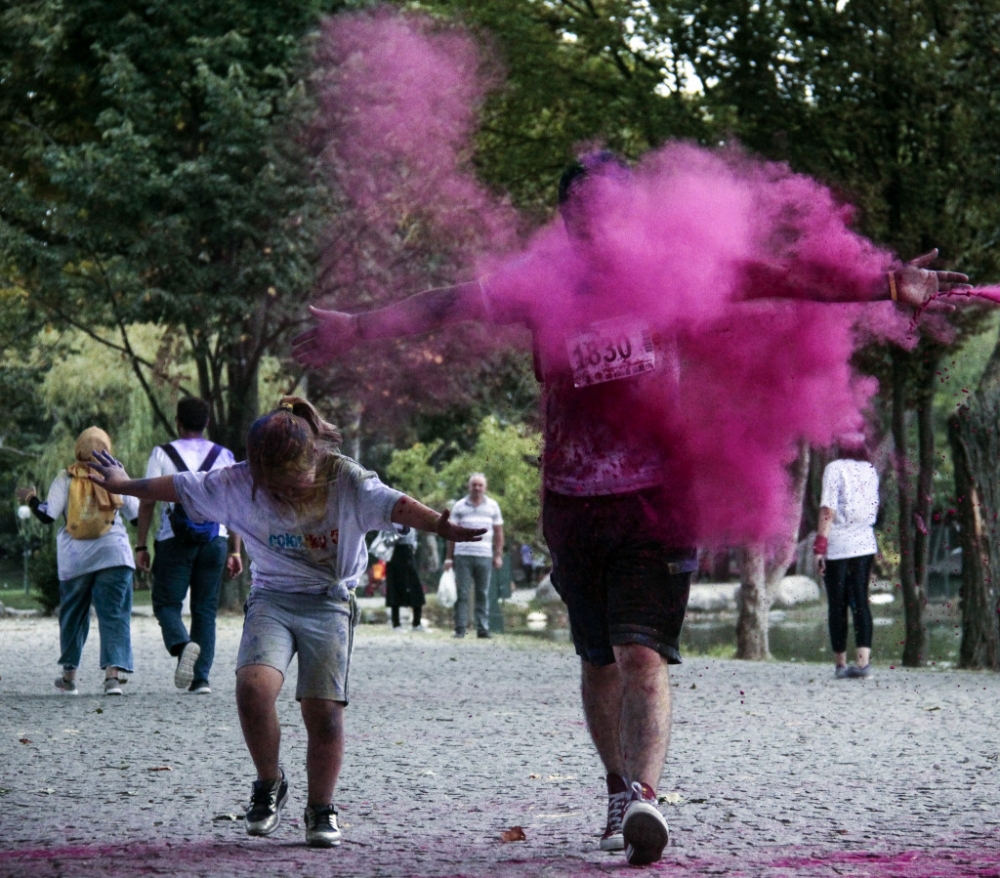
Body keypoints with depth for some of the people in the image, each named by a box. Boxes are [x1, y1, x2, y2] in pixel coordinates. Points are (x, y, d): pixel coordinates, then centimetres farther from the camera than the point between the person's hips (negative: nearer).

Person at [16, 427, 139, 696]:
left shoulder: (65, 479, -1)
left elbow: (47, 515, -5)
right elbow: (136, 515, 4)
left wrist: (31, 498, 12)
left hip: (74, 560, 1)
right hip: (113, 555, -1)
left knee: (73, 614, 15)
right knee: (114, 614, -3)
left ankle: (69, 675, 22)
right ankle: (114, 672, -19)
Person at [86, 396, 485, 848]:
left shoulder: (346, 480, -13)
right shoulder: (239, 484, -7)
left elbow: (393, 504, -28)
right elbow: (179, 488, 6)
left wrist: (440, 526, -46)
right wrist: (124, 485, 19)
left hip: (330, 603, -1)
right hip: (270, 601, 1)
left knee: (324, 710, -10)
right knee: (253, 685, -23)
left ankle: (321, 810, 10)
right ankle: (269, 785, 0)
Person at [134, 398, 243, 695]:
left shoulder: (162, 454, 2)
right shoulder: (224, 456, 10)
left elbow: (147, 501, -1)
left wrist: (141, 545, 3)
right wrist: (235, 551, 10)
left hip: (175, 539, -2)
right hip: (215, 539, 3)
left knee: (166, 603, 5)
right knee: (206, 609, 8)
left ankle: (183, 644, -26)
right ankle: (201, 678, 2)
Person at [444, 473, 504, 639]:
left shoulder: (492, 506, 11)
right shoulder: (459, 506, 8)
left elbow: (498, 533, 13)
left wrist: (498, 555, 4)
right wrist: (449, 557, 2)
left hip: (484, 556, 1)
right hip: (463, 555, -1)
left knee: (483, 594, 3)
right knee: (462, 593, -2)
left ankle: (483, 628, 6)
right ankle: (460, 629, 0)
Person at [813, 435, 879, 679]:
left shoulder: (834, 469, -8)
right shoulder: (870, 470, 8)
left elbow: (828, 509, -13)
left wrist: (820, 545, -14)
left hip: (837, 544, -4)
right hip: (865, 543, 4)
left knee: (837, 605, 4)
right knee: (860, 601, 2)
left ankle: (840, 663, 8)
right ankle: (864, 660, -11)